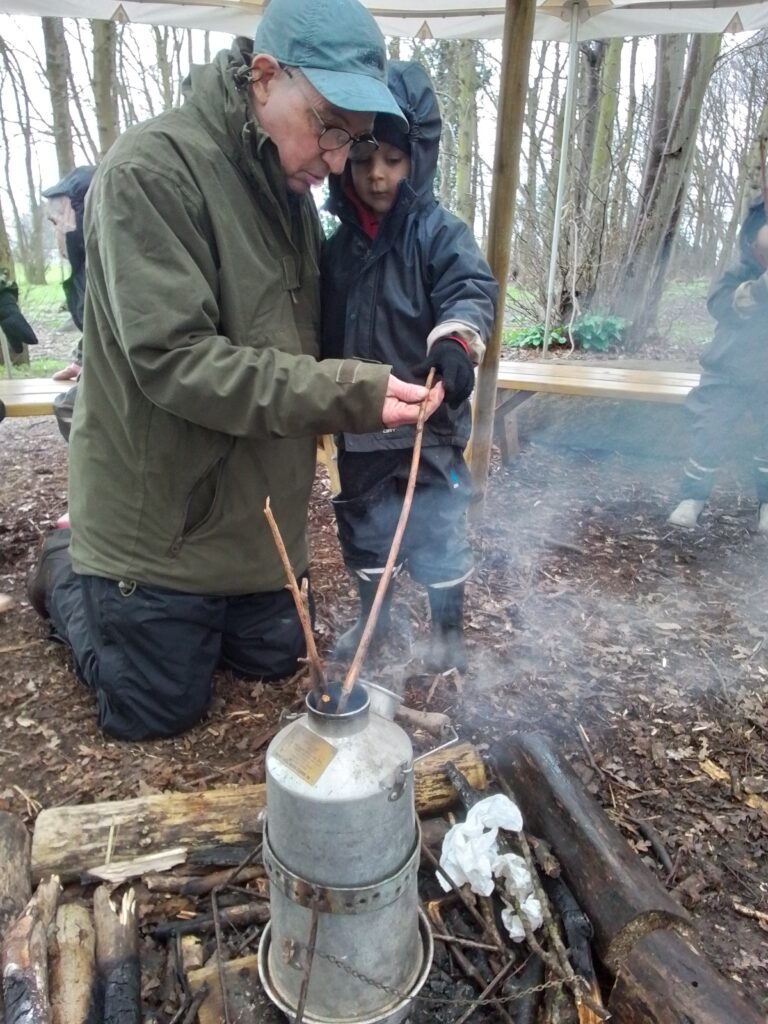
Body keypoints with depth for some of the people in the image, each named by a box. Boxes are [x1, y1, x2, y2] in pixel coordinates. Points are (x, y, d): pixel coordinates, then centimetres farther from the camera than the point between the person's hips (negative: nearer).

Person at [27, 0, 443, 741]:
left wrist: (334, 403, -1)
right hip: (160, 518, -7)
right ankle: (67, 573, 31)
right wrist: (348, 394, -33)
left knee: (272, 659, 20)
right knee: (158, 708, 8)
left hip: (256, 508, 8)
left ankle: (112, 583, 38)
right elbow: (174, 360, -28)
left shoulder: (287, 184, 6)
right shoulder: (151, 171, -20)